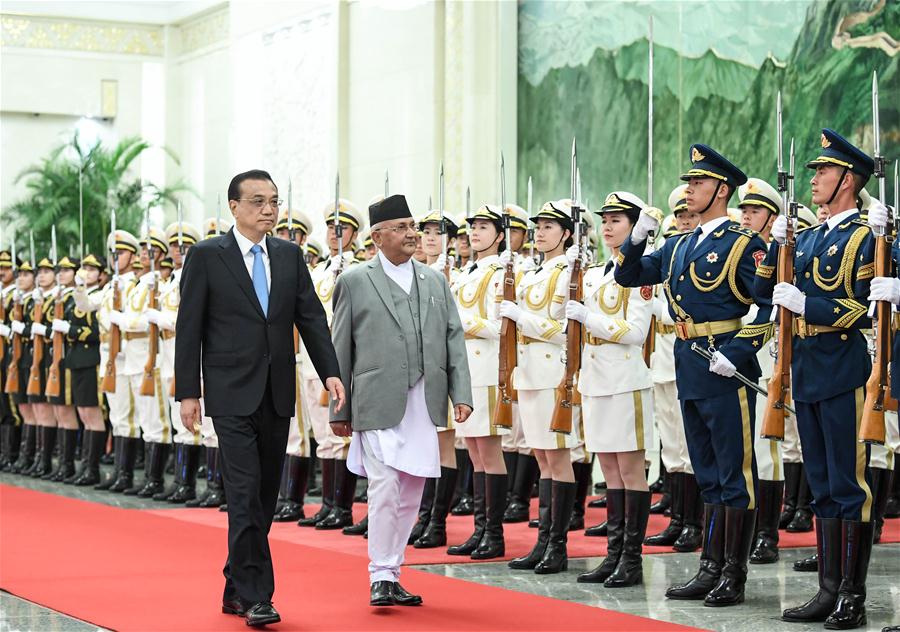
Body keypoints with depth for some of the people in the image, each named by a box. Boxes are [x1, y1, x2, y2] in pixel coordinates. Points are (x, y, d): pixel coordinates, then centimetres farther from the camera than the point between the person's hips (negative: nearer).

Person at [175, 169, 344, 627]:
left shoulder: (290, 255, 9)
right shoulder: (206, 256, -3)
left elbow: (311, 316, 7)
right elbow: (188, 328, -4)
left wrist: (330, 372, -6)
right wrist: (187, 392, -8)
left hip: (277, 395, 5)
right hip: (232, 395, -5)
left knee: (265, 496, 10)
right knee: (245, 494, -11)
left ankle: (236, 589, 22)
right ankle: (255, 596, -8)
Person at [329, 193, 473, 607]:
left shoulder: (435, 281, 14)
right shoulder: (354, 282, 2)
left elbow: (454, 339, 11)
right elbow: (340, 350, 3)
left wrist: (461, 394, 0)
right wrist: (340, 410, 2)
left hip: (425, 403, 4)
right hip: (379, 403, -4)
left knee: (410, 495, 8)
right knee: (385, 489, -12)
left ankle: (393, 574, 18)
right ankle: (380, 577, -2)